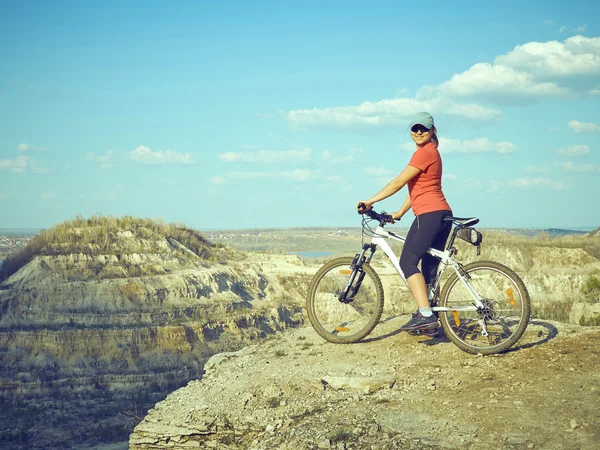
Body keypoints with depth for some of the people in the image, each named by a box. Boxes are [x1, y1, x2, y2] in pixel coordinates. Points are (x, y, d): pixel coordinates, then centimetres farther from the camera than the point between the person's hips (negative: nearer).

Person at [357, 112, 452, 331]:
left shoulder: (425, 152, -9)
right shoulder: (430, 152, 23)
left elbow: (398, 183, -12)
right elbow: (417, 188, 23)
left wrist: (370, 201, -9)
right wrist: (399, 213, 20)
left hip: (429, 214, -10)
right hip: (442, 214, 10)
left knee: (408, 262, -13)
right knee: (429, 269, 10)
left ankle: (425, 315, -22)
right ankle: (431, 317, 12)